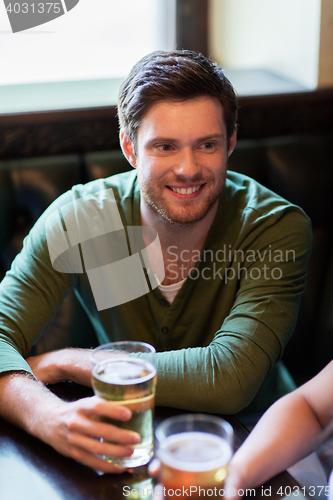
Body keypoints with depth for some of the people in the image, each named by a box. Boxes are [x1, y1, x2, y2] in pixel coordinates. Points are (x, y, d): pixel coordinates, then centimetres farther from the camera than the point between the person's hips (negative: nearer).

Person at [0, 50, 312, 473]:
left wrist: (66, 362, -24)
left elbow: (229, 379, -30)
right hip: (132, 444, 1)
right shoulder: (78, 220, -14)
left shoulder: (277, 227, -20)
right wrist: (49, 416, -45)